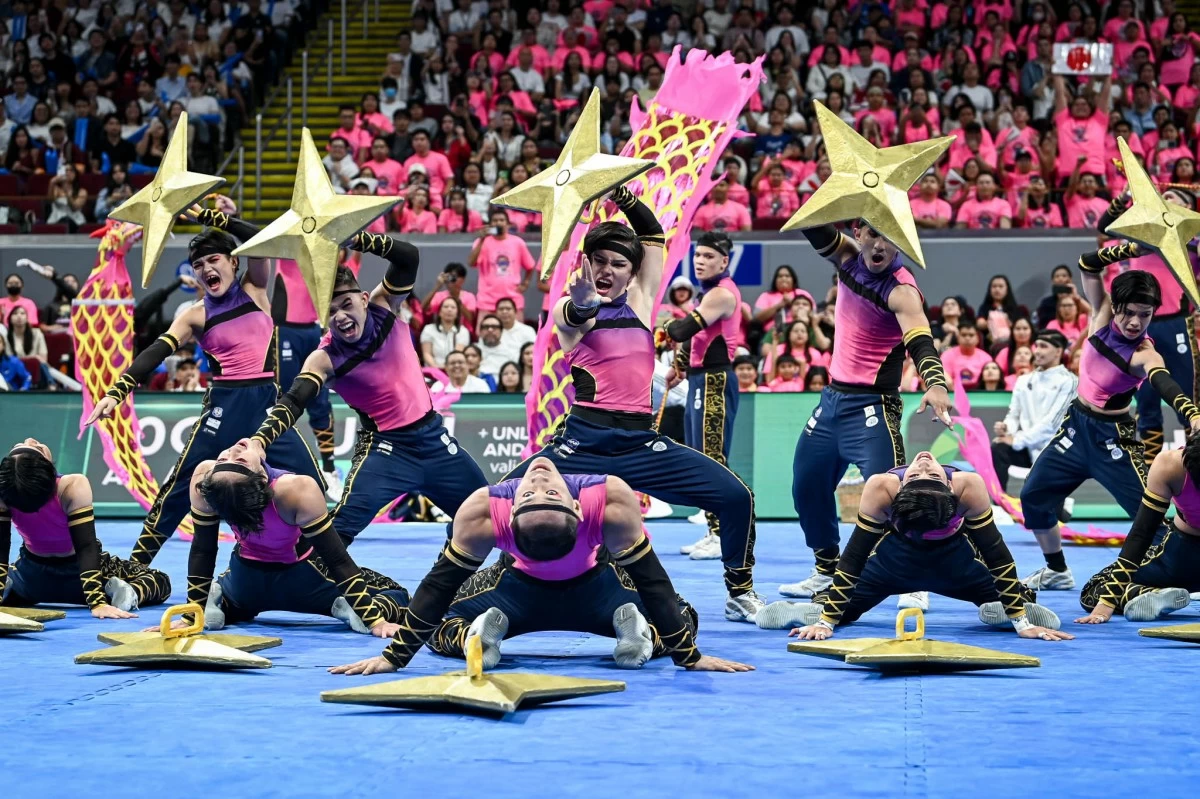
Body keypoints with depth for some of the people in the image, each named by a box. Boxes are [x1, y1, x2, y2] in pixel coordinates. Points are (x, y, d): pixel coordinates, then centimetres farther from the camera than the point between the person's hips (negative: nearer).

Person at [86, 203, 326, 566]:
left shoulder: (255, 289, 6)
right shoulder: (196, 316, 2)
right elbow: (155, 353, -8)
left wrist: (207, 217, -12)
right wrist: (116, 392, -21)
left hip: (267, 401, 1)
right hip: (225, 404, -1)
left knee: (310, 483, -3)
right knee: (180, 486, -2)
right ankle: (135, 564, 6)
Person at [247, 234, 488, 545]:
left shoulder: (383, 306, -9)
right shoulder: (325, 358, -17)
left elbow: (409, 258, -21)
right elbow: (293, 402, -27)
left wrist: (355, 240, -37)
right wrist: (260, 439, -47)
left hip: (432, 435, 4)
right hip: (385, 447, -4)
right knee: (339, 528, -21)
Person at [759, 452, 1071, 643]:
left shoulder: (880, 488, -40)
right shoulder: (969, 486, -41)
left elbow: (853, 558, -30)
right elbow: (998, 556, -29)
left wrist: (825, 621, -21)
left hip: (893, 563, 0)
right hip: (955, 562, 0)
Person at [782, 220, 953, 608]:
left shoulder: (901, 290, -20)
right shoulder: (848, 257, 0)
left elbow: (921, 342, -34)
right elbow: (815, 229, -11)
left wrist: (936, 383, -53)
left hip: (870, 406, -7)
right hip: (832, 397, 8)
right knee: (807, 487, 15)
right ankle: (826, 571, 30)